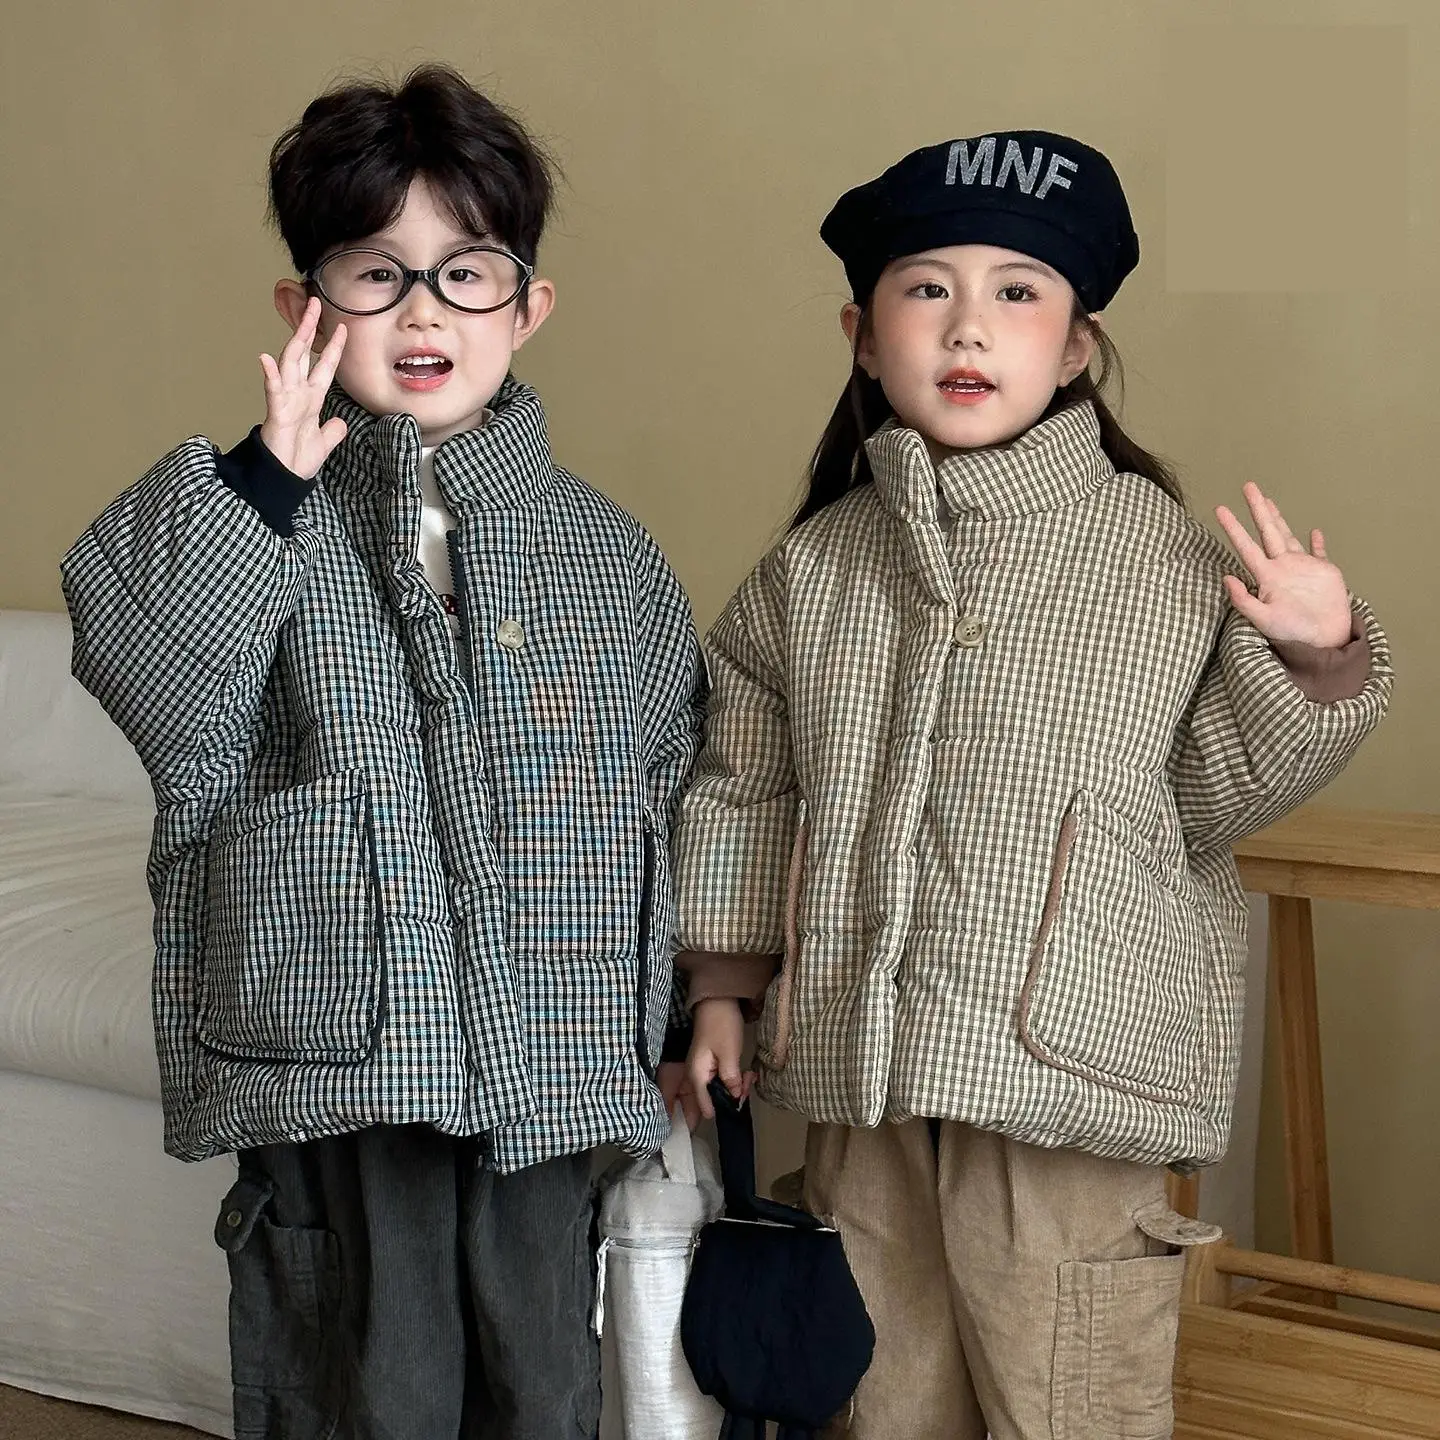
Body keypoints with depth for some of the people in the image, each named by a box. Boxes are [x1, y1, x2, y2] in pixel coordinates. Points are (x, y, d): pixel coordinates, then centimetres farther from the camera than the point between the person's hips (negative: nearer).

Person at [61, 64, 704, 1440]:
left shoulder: (604, 550, 5)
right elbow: (170, 707, -17)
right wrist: (261, 487, -22)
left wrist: (646, 1036, 9)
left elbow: (661, 789, 11)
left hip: (543, 1066, 2)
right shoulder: (265, 520, -1)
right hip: (337, 1062, -2)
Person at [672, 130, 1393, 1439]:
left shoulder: (1158, 547, -6)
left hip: (1065, 1081, -4)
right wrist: (724, 982, 12)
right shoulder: (814, 566, 4)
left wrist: (1311, 664, -13)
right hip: (862, 1086, 4)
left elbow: (1206, 798, 1)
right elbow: (744, 783, 14)